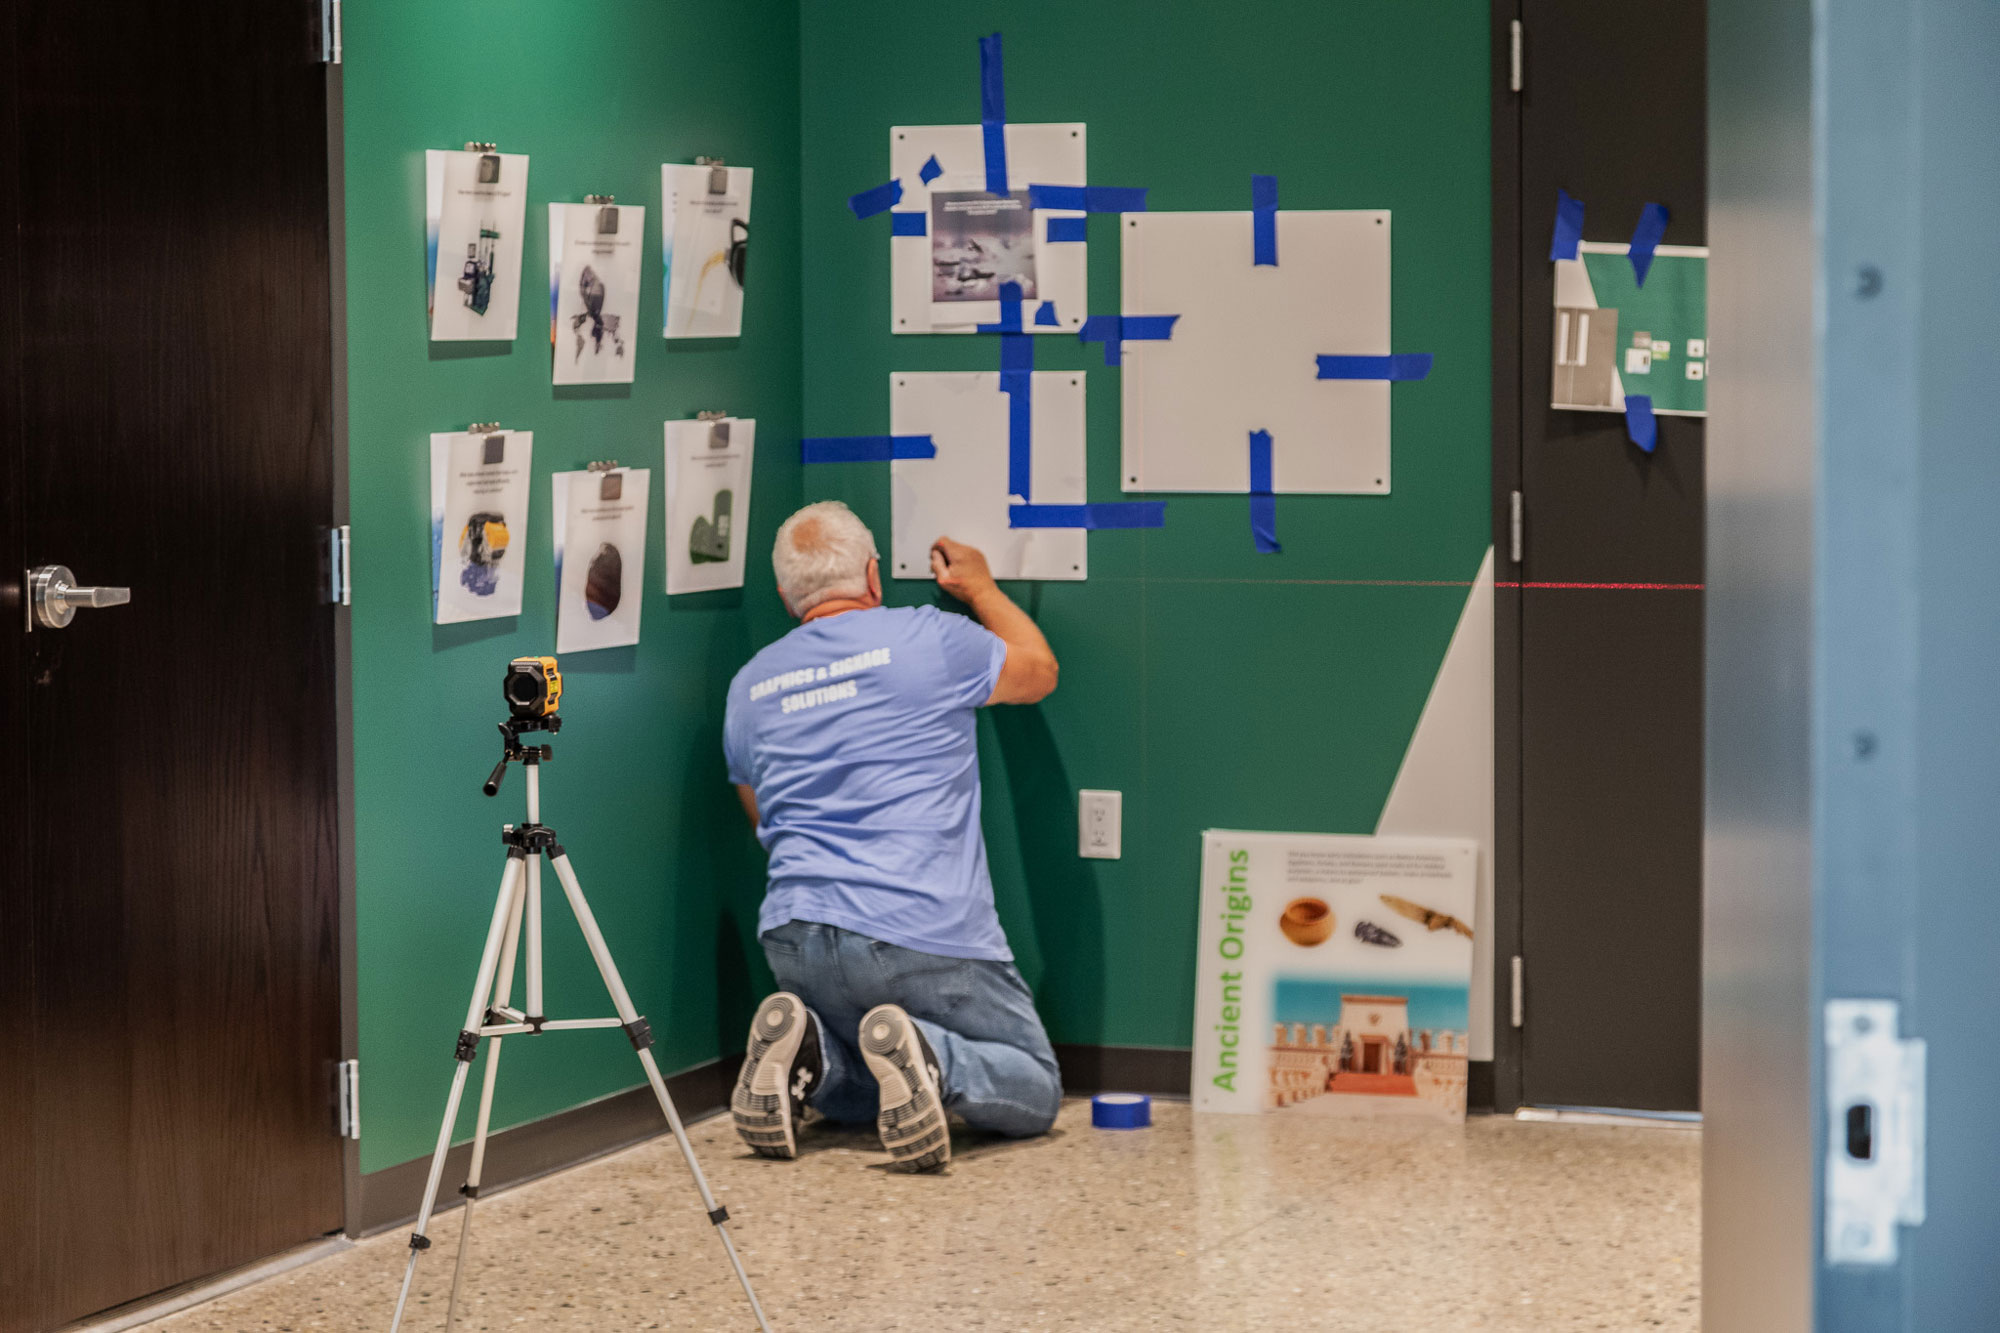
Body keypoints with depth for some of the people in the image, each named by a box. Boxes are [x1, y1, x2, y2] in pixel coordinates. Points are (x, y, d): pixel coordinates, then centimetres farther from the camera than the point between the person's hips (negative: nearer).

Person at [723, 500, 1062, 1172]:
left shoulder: (749, 687, 13)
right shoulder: (926, 638, -1)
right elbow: (1038, 671, 18)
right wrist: (980, 587, 34)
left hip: (796, 938, 5)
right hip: (927, 935, -5)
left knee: (848, 1096, 28)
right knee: (1032, 1094, 9)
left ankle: (805, 1046, -7)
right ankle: (928, 1057, -23)